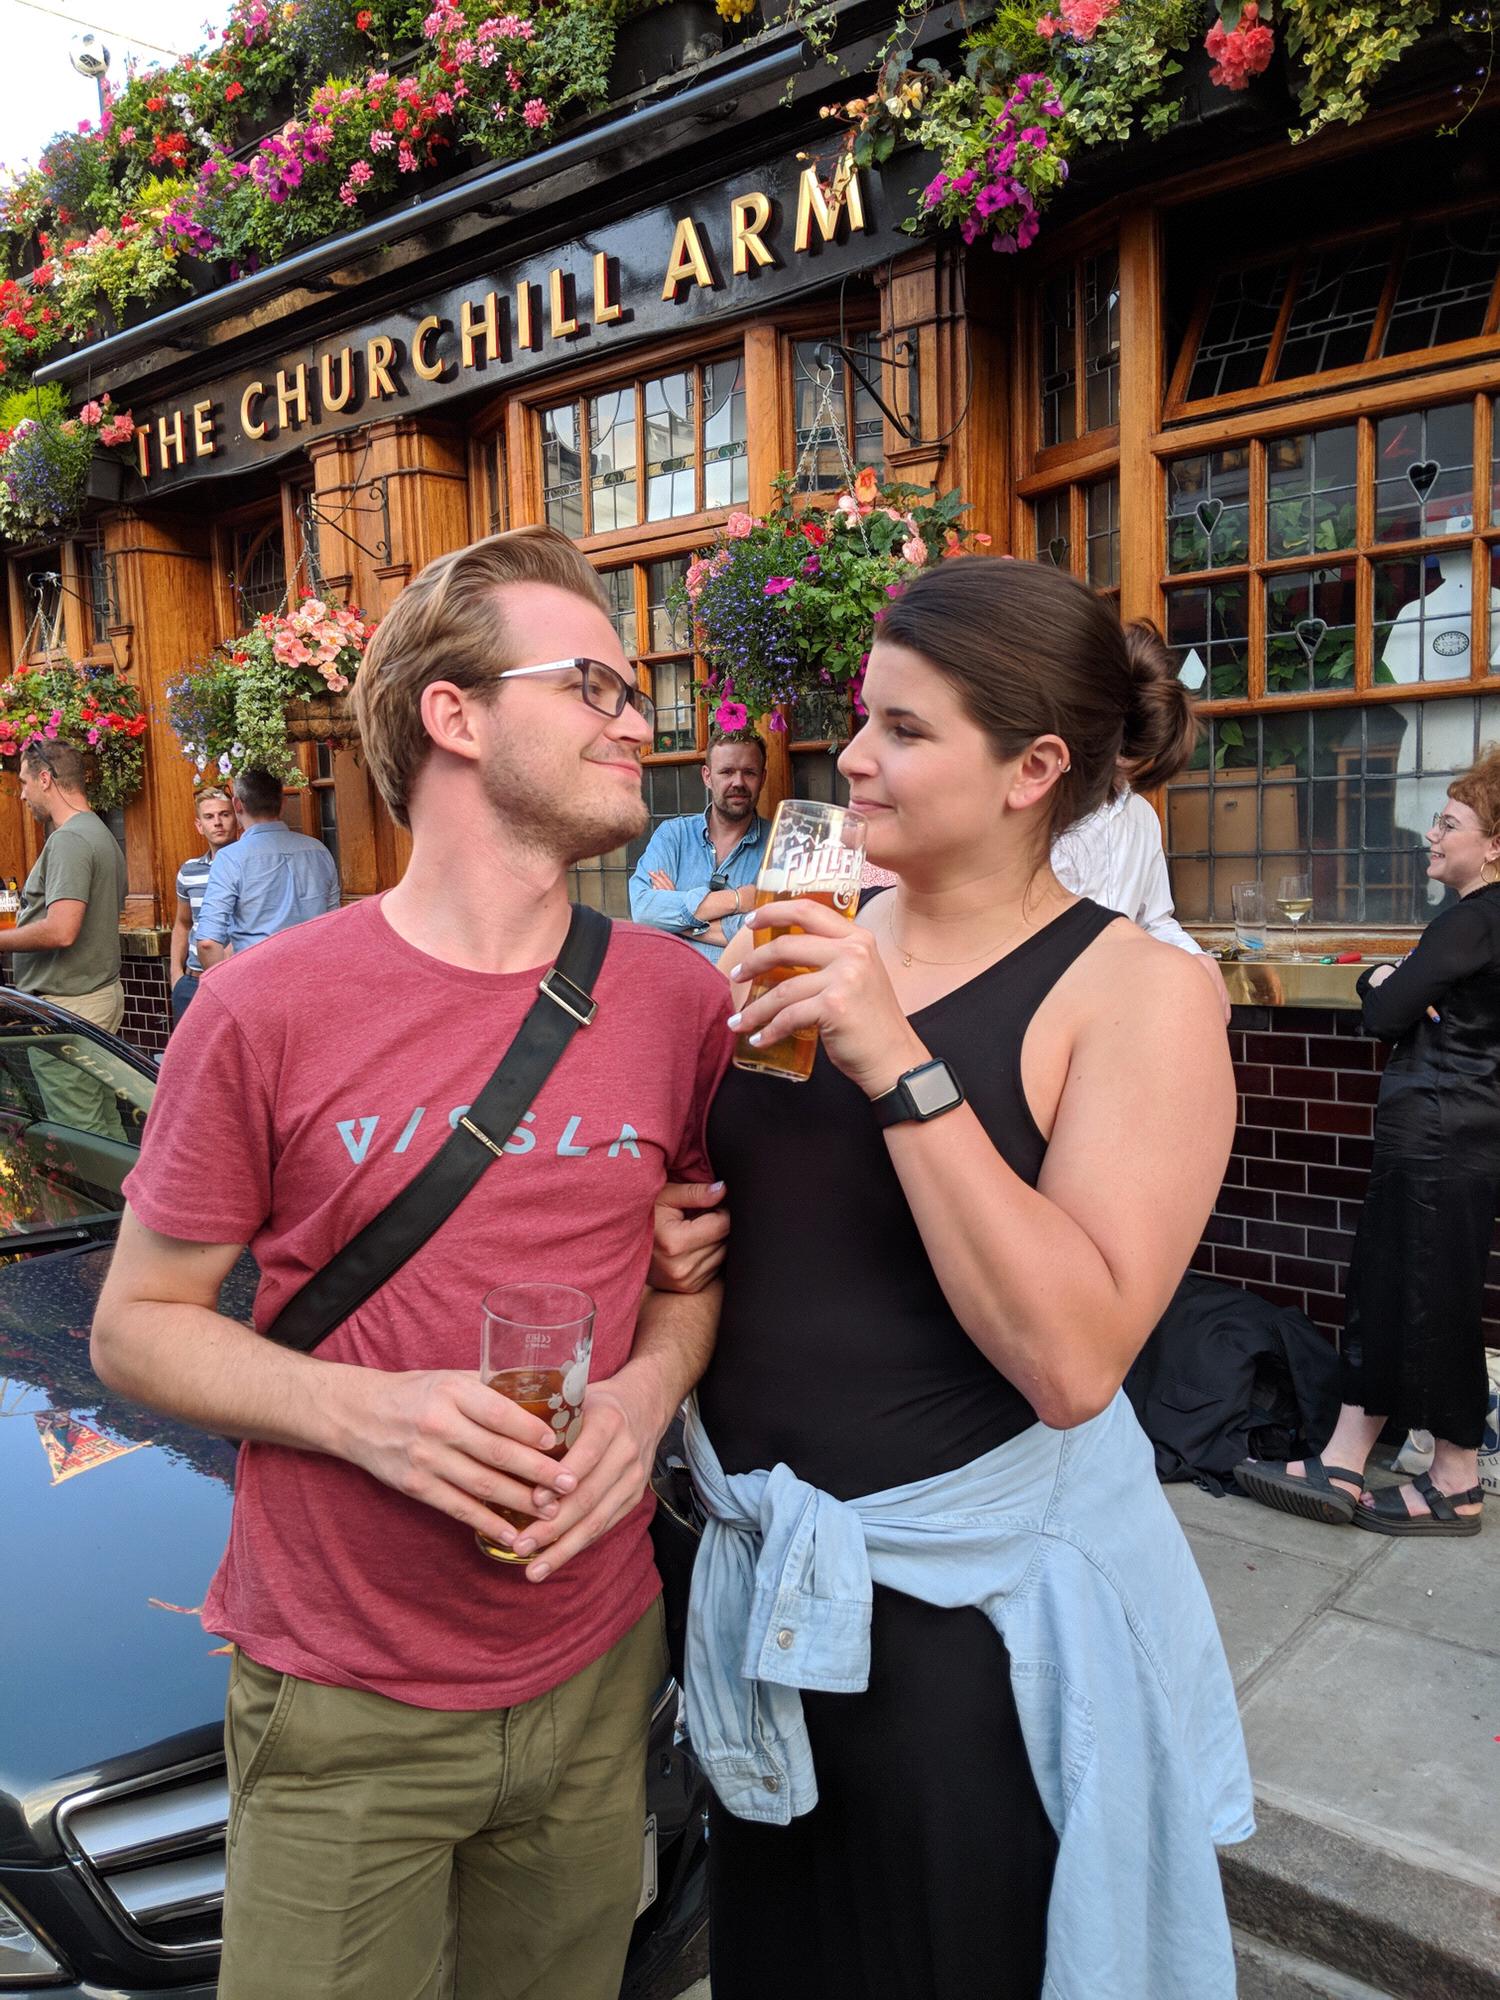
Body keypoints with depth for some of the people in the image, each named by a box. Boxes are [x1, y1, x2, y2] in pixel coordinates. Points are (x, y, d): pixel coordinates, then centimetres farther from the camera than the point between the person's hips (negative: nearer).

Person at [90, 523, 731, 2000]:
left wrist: (652, 1384, -12)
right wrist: (363, 1408, -22)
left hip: (596, 1668, 3)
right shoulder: (265, 1008, -14)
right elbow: (137, 1324, -6)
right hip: (341, 1708, -3)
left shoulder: (679, 999, -6)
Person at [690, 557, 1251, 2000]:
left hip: (974, 1596, -5)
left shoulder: (1138, 992, -16)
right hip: (766, 1569, 6)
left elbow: (1072, 1360, -27)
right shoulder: (821, 942, -1)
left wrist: (901, 1068, -30)